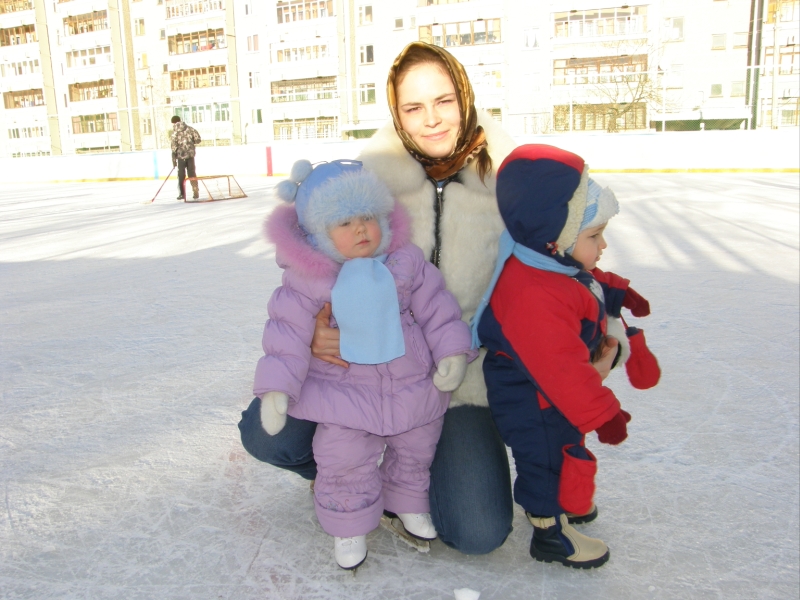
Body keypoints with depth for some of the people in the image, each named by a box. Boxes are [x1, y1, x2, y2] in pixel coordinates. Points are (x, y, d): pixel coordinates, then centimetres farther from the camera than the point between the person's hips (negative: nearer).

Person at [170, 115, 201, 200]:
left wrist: (174, 159, -8)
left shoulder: (175, 132, -9)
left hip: (181, 155, -3)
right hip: (190, 155, 3)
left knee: (181, 175, 6)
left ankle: (182, 194, 6)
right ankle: (196, 192, 8)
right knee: (192, 173, 11)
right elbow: (198, 139, -1)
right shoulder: (190, 129, 1)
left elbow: (174, 146, -12)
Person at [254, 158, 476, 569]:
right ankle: (349, 526, 30)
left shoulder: (405, 261, -8)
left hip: (412, 386, 3)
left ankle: (409, 504, 48)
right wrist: (276, 388, -17)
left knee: (415, 451, 21)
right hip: (344, 394, -2)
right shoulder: (307, 278, -14)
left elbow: (436, 306, -2)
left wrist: (452, 351, -8)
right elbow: (288, 332, -13)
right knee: (344, 462, 5)